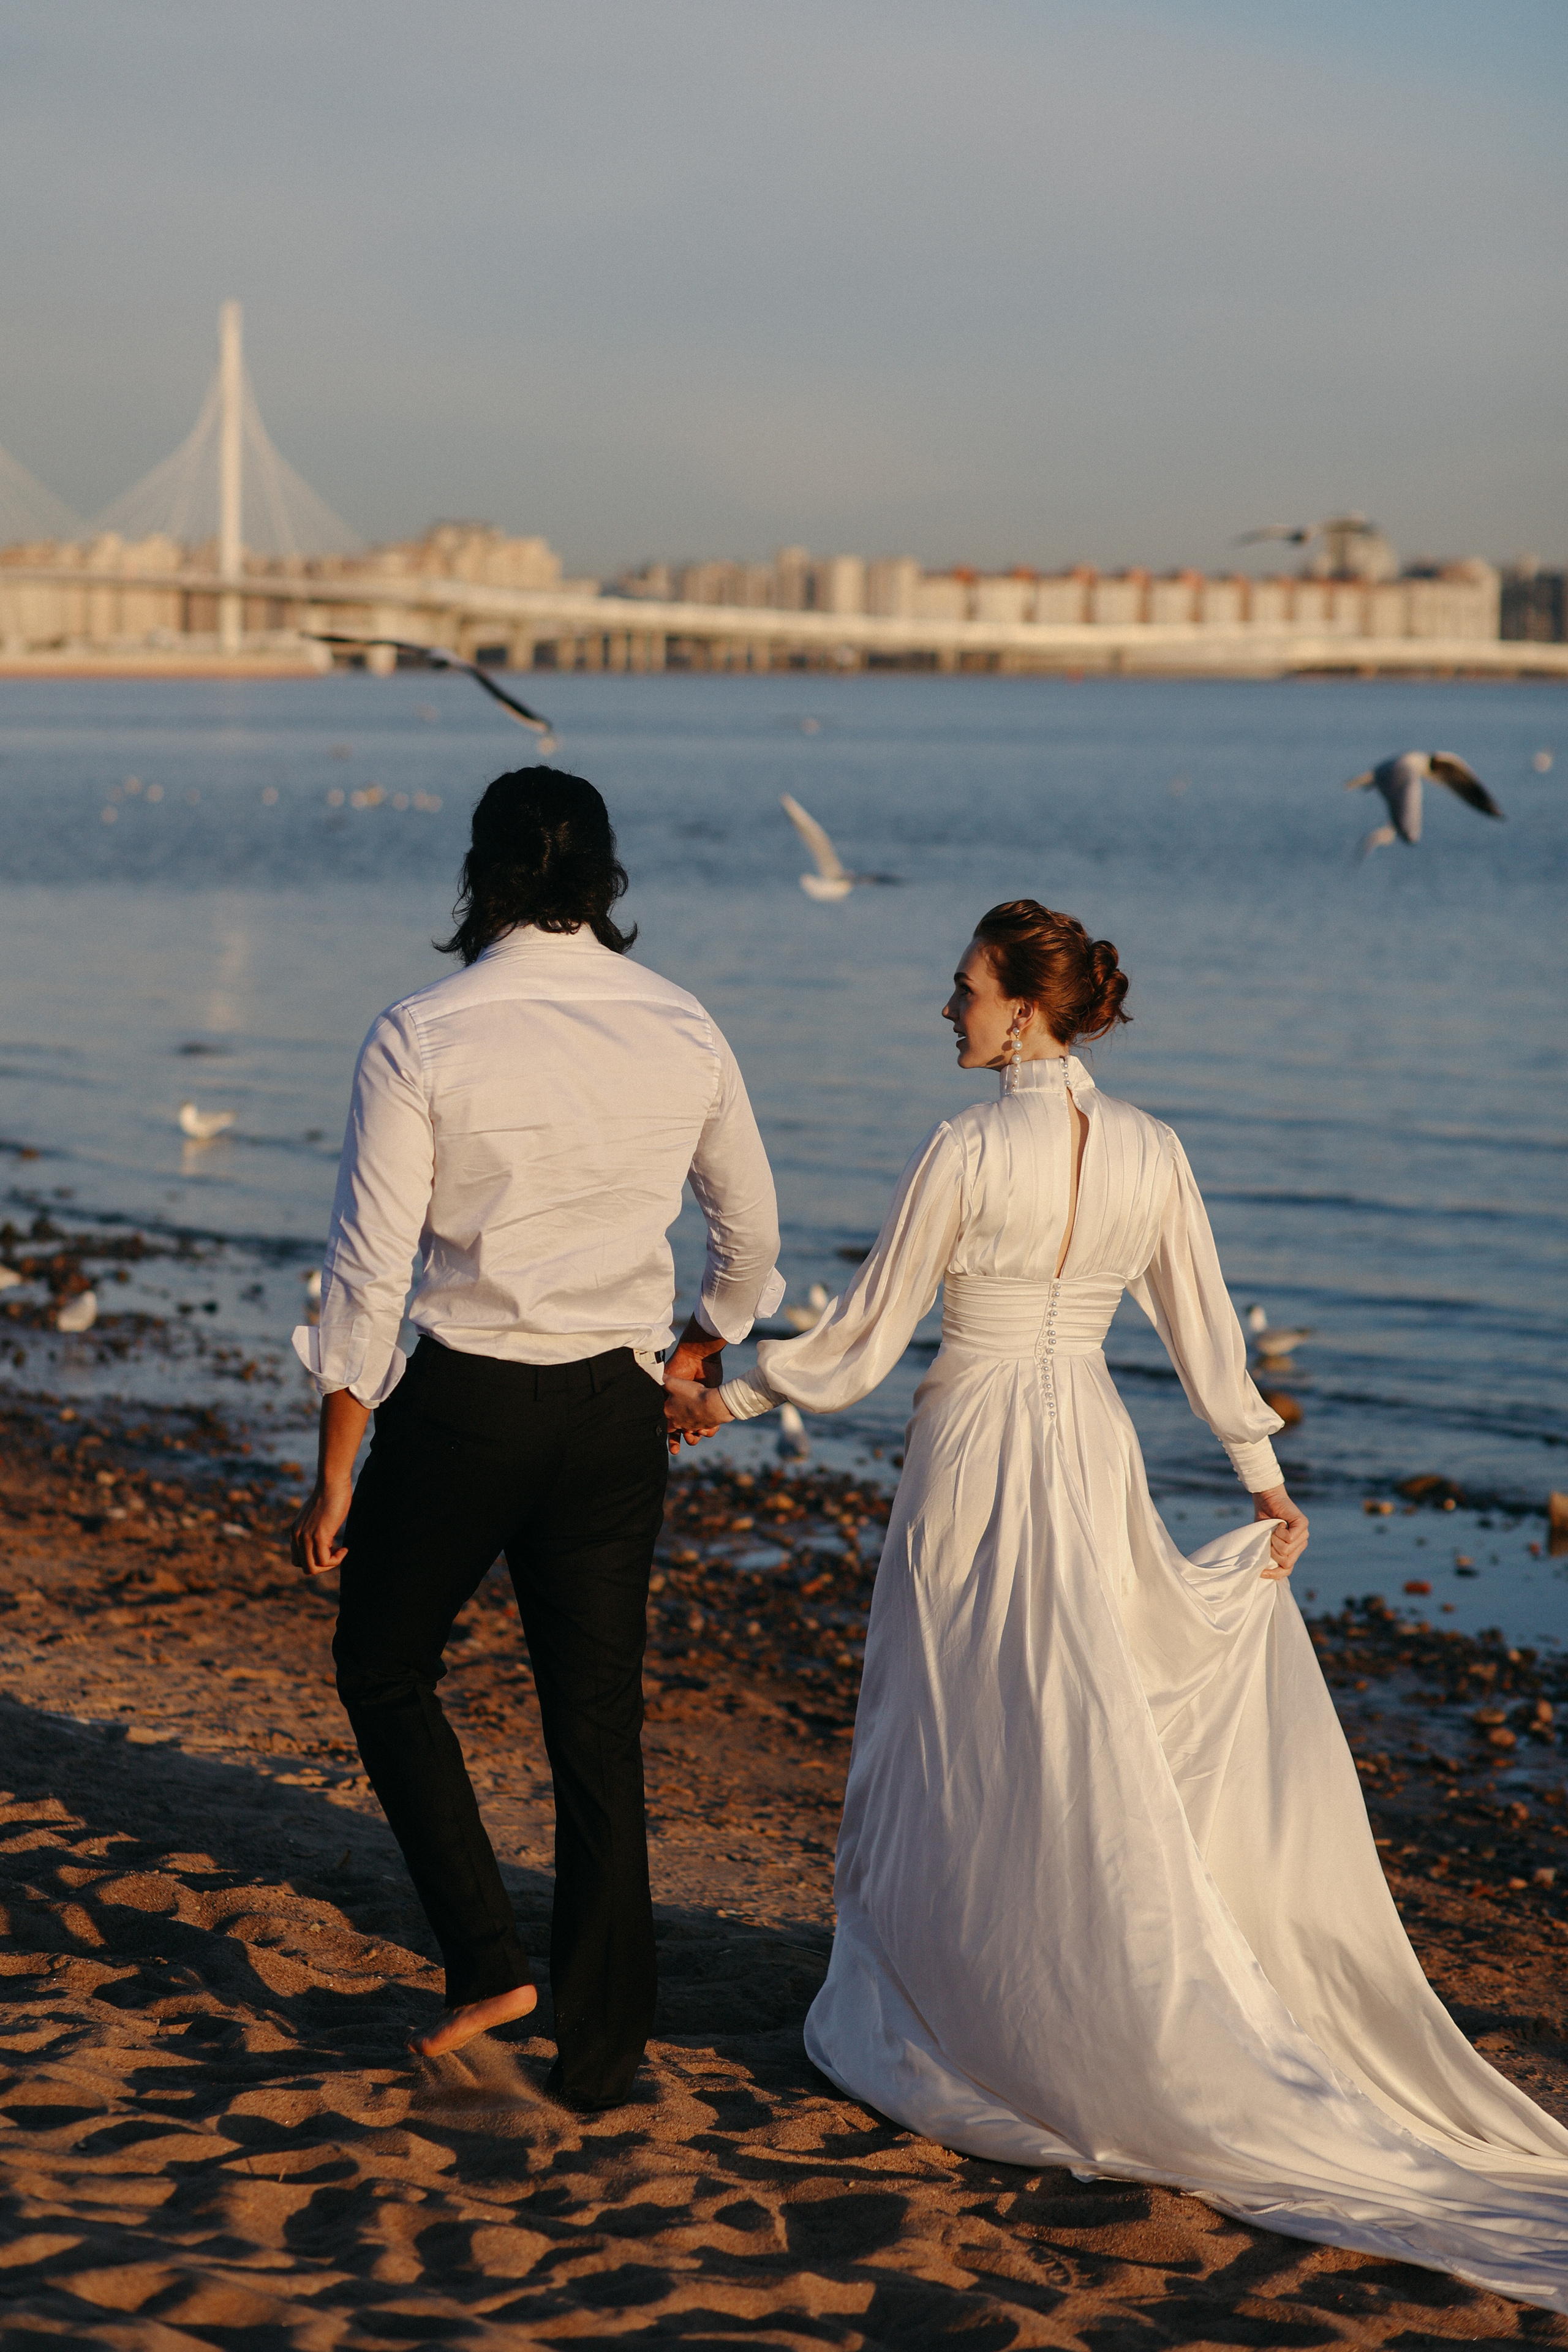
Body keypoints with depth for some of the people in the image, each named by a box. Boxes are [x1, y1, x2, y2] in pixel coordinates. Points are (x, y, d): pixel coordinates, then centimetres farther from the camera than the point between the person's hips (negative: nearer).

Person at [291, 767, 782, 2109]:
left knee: (385, 1666, 19)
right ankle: (603, 2048, 19)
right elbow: (752, 1228, 14)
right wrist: (709, 1340, 35)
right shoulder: (683, 1031, 1)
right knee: (601, 1723, 12)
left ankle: (487, 1960, 9)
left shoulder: (421, 1040, -11)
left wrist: (335, 1479, -4)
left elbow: (369, 1272, -11)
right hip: (616, 1408, 4)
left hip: (463, 1400, -3)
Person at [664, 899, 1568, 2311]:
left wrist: (730, 1397, 4)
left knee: (964, 1751, 6)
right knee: (1093, 1747, 12)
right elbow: (1207, 1334, 7)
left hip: (976, 1453, -5)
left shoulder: (965, 1152, -14)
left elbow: (862, 1340, -8)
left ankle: (945, 2027, 14)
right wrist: (1267, 1476, 16)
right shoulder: (1151, 1152, 1)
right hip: (1095, 1452, 5)